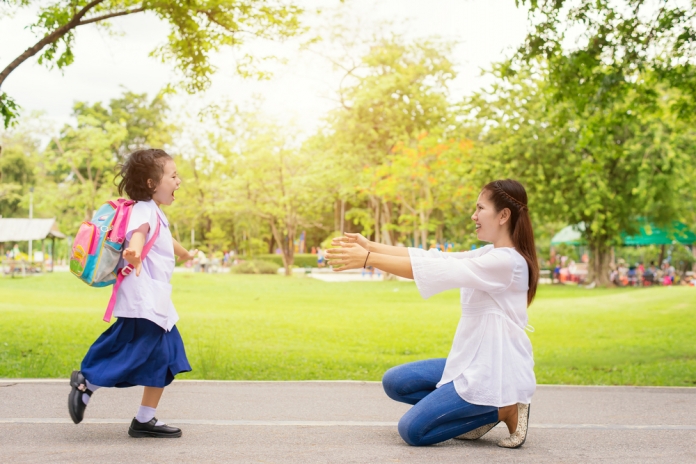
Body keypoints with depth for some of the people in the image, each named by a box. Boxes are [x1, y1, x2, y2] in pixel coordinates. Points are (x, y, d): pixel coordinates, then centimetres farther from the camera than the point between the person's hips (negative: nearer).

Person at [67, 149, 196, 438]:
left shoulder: (157, 214, 19)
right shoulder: (144, 210, -12)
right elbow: (138, 232, -36)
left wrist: (184, 254, 62)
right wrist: (134, 252, -59)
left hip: (156, 302, 10)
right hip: (142, 300, -10)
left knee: (164, 361, 9)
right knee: (134, 353, -10)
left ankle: (145, 420, 15)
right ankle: (86, 384, 8)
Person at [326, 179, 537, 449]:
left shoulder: (505, 261, -20)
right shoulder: (491, 255, 9)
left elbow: (434, 270, -23)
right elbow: (434, 259, 5)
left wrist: (368, 260, -22)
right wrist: (371, 247, -2)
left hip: (493, 374, -10)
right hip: (474, 364, 10)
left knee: (412, 430, -11)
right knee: (394, 382, 9)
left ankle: (503, 410, 0)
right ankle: (484, 409, 9)